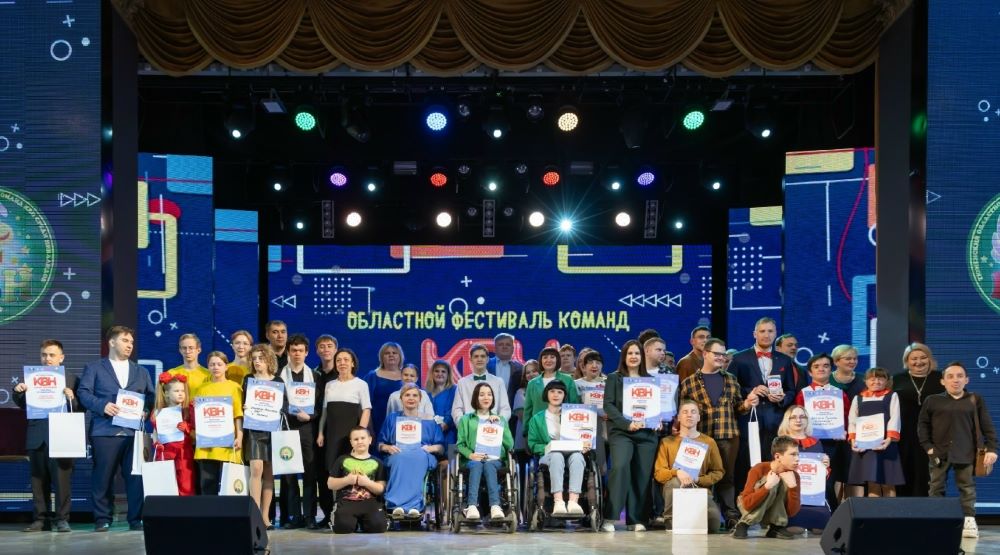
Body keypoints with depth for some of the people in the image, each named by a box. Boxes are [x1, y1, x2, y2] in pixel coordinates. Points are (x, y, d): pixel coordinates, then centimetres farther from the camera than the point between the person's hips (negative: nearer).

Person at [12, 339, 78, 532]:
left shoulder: (71, 380, 4)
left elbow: (80, 408, 0)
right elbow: (23, 405, 10)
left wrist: (71, 398, -20)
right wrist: (18, 392, -9)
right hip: (37, 437, 3)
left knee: (62, 479, -3)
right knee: (38, 480, 8)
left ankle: (62, 519, 2)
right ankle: (40, 518, 14)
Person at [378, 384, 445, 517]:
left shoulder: (429, 421, 23)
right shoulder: (392, 418, 25)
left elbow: (441, 448, 17)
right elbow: (379, 445, 19)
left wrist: (431, 448, -4)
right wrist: (388, 447, -3)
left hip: (423, 457, 0)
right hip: (396, 455, 0)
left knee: (417, 457, -40)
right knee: (400, 457, -39)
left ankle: (397, 503, -52)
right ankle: (413, 505, -55)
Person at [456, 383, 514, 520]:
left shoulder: (500, 419, 25)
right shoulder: (466, 420, 21)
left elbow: (510, 444, 12)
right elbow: (460, 444, 9)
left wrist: (499, 426, 3)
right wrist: (470, 454, -11)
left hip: (494, 459, 1)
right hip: (473, 460, -1)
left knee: (489, 465, -35)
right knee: (477, 465, -36)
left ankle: (495, 506, -52)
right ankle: (472, 506, -53)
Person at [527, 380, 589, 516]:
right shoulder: (537, 418, 19)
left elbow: (582, 438, 16)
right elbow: (532, 444, 10)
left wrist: (584, 446, -8)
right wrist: (546, 448, -10)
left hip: (572, 452, 1)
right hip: (548, 456, -1)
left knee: (577, 456, -37)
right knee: (557, 455, -39)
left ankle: (573, 502, -54)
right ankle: (558, 502, -56)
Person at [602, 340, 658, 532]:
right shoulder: (614, 378, 8)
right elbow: (608, 405, -2)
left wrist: (658, 421, -3)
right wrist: (627, 423, -14)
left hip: (647, 433, 3)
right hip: (620, 432, -3)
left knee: (642, 475, -1)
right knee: (620, 467, -23)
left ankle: (636, 520, 8)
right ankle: (611, 517, -20)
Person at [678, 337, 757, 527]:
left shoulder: (731, 380, 13)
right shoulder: (689, 382, 4)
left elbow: (737, 406, 17)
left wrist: (747, 404, -4)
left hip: (729, 436, 2)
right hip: (701, 437, -2)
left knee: (726, 476, 4)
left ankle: (731, 515, 7)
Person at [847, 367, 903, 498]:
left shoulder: (892, 396, 10)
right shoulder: (858, 399, 17)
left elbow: (894, 419, -2)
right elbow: (852, 421, 9)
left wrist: (889, 439, -17)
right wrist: (853, 440, -7)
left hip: (885, 444, -2)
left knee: (888, 484, -1)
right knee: (872, 483, 0)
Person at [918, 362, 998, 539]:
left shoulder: (975, 400, 4)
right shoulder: (932, 400, 2)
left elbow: (987, 426, 4)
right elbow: (922, 424, 5)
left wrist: (991, 448, -4)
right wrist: (927, 446, -4)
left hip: (966, 453, 0)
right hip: (940, 452, 1)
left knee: (967, 487, 3)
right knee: (936, 487, 4)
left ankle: (969, 520, 7)